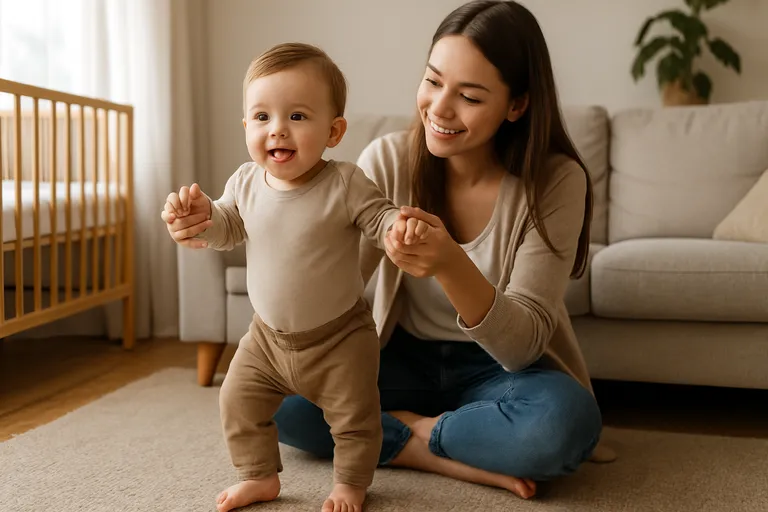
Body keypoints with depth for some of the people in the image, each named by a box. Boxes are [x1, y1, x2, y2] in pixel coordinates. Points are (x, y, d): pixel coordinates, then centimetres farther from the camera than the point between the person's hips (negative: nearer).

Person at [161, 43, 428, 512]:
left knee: (353, 414, 7)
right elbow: (228, 229, 9)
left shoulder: (345, 184, -21)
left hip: (339, 336, -4)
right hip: (269, 334, 5)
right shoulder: (246, 182, -6)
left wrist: (400, 226, -36)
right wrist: (201, 217, -12)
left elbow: (379, 218, -12)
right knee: (239, 401, 10)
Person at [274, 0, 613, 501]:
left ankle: (407, 433, -10)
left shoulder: (556, 180, -18)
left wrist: (451, 264, -43)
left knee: (566, 420, -35)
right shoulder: (388, 159, -12)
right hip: (403, 360, 2)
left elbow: (521, 345, -24)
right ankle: (454, 458, -14)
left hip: (501, 369, -2)